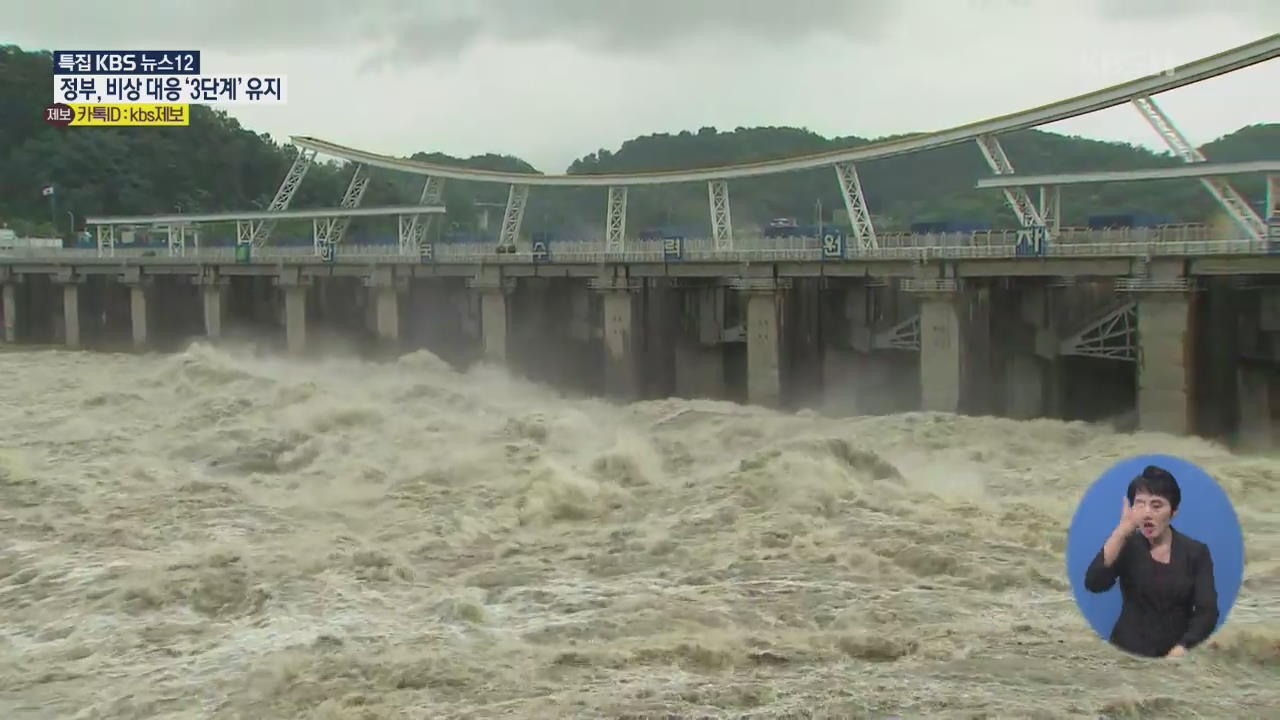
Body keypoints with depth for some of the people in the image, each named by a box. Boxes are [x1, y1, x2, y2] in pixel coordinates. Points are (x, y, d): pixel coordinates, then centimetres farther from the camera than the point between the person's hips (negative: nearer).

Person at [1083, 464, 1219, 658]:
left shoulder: (1196, 552, 3)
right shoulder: (1126, 546, 3)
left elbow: (1207, 612, -5)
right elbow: (1093, 584, -15)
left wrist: (1181, 649, -22)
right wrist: (1123, 529, -18)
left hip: (1175, 653, 0)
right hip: (1127, 651, 0)